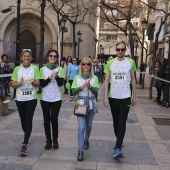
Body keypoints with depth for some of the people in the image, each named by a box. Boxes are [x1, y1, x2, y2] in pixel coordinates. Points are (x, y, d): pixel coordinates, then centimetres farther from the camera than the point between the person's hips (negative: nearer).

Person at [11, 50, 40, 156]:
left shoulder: (35, 68, -2)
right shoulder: (17, 69, 2)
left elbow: (38, 84, -3)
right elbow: (13, 85, 2)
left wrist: (33, 82, -25)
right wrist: (20, 83, -19)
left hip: (31, 98, -2)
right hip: (20, 99, 3)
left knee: (28, 120, -9)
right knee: (23, 120, 13)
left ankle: (25, 144, -9)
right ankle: (27, 137, 39)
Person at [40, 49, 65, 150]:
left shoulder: (60, 69, 1)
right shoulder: (43, 69, 2)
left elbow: (61, 83, -10)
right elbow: (42, 84, -5)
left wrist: (56, 76, -27)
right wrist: (50, 77, -19)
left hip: (56, 99, -1)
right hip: (45, 98, 1)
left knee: (54, 119, -5)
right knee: (46, 119, 6)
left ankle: (55, 140, 14)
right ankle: (48, 141, 18)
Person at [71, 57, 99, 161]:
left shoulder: (94, 78, 1)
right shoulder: (77, 78, 2)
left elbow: (96, 92, -8)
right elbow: (73, 91, -3)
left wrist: (90, 87, -26)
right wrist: (82, 87, -18)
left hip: (91, 104, 2)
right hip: (81, 104, -1)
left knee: (89, 125, 16)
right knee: (81, 127, -10)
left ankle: (86, 140, 44)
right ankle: (80, 150, -10)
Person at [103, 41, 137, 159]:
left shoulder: (131, 62, -1)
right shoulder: (110, 63, -1)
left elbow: (133, 80, 6)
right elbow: (106, 81, 0)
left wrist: (134, 96, 4)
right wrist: (105, 97, -6)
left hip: (126, 98, -1)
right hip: (113, 97, 1)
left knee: (122, 123, -5)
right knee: (115, 121, 14)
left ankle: (118, 148, -4)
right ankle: (119, 140, 34)